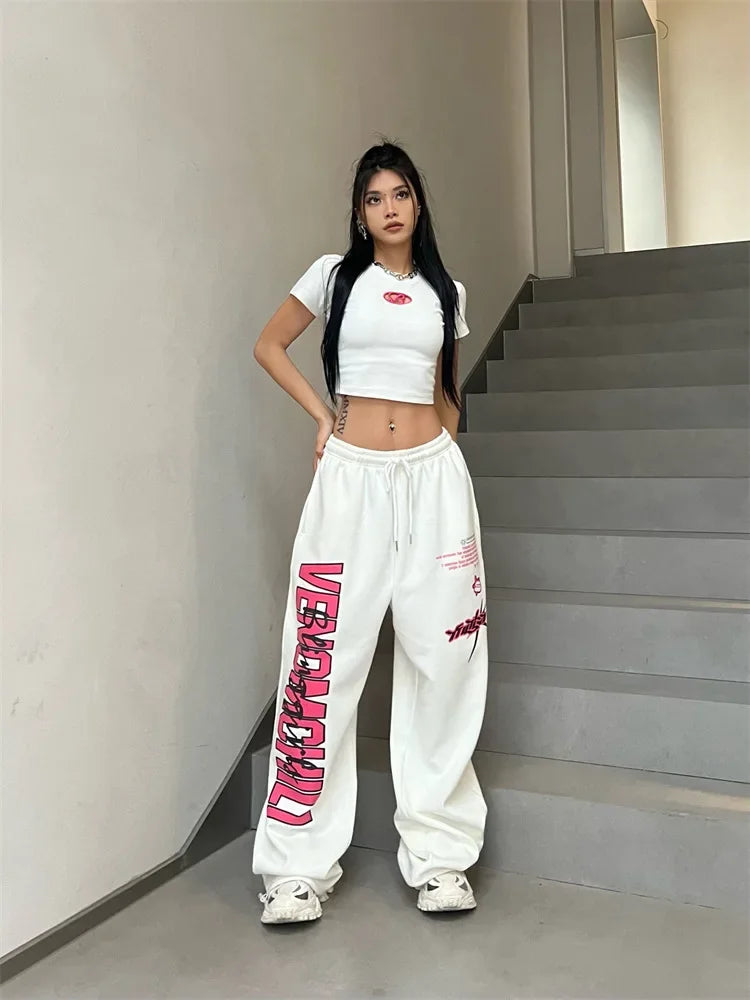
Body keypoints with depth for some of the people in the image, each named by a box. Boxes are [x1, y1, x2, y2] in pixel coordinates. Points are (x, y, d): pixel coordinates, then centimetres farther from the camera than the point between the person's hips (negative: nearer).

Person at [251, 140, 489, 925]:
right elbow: (268, 344, 14)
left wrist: (446, 463, 12)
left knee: (442, 659, 2)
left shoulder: (446, 292, 15)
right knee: (326, 660, -4)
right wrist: (322, 415, 3)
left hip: (433, 476, 3)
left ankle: (439, 854, 16)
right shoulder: (334, 276, 8)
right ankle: (301, 865, 9)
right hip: (351, 478, -2)